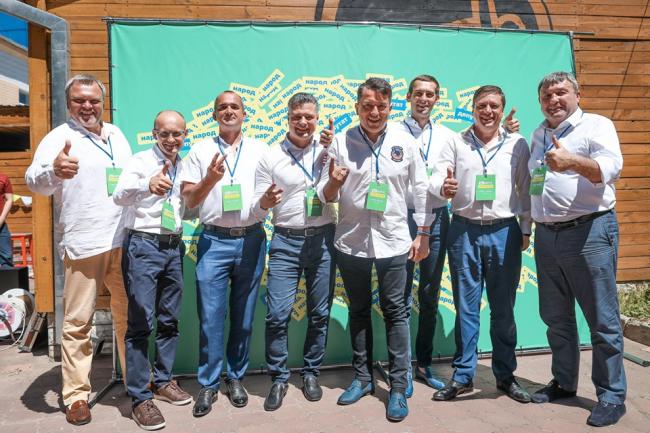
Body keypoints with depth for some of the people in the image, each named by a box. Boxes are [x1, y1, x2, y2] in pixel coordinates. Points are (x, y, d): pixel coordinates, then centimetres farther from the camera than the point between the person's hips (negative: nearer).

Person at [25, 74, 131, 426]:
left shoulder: (116, 134, 14)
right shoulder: (59, 138, -5)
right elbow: (34, 181, -20)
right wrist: (54, 171, -42)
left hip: (124, 241, 5)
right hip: (83, 245, -5)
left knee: (128, 315, 14)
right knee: (78, 321, 1)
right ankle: (76, 394, 14)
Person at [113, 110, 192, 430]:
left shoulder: (185, 167, 11)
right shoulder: (140, 161, -5)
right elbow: (119, 196, -24)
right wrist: (147, 185, -44)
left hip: (174, 247, 6)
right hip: (143, 246, -6)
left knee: (169, 319, 13)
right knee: (141, 322, -4)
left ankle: (162, 381, 28)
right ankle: (140, 397, 5)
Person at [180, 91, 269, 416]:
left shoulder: (260, 149, 9)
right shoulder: (200, 150, 7)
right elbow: (188, 200, 4)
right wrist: (209, 179, -13)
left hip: (251, 239, 1)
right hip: (213, 241, -1)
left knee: (243, 316, 10)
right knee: (210, 317, 1)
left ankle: (235, 377, 25)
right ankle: (208, 384, 16)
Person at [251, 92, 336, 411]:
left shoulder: (328, 151, 5)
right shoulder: (270, 158, 2)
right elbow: (257, 211, 2)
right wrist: (264, 202, -22)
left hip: (322, 239, 1)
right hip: (286, 242, -1)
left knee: (320, 313, 10)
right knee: (277, 314, -4)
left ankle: (310, 373, 29)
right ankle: (278, 378, 16)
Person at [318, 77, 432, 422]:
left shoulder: (405, 142, 0)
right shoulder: (341, 142, -1)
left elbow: (421, 190, 5)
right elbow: (326, 196, 0)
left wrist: (423, 235, 2)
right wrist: (333, 182, -22)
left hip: (393, 241, -1)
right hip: (351, 241, 1)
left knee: (395, 312, 3)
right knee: (359, 310, 14)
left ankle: (398, 387, 15)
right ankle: (362, 377, 29)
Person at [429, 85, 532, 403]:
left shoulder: (518, 144, 6)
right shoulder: (455, 143, 6)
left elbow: (525, 189, 8)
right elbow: (436, 179, -1)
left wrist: (526, 230, 5)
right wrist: (443, 187, -24)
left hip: (504, 231, 0)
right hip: (464, 231, 0)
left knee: (503, 308, 9)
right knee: (466, 307, 7)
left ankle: (505, 375, 24)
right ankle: (463, 376, 18)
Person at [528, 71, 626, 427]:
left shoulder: (596, 125, -3)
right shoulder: (538, 135, 17)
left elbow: (611, 167, -22)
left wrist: (572, 161, -38)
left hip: (589, 232, -6)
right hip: (546, 235, 7)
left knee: (602, 320, 1)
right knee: (556, 317, 15)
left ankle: (611, 395, 13)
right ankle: (563, 382, 30)